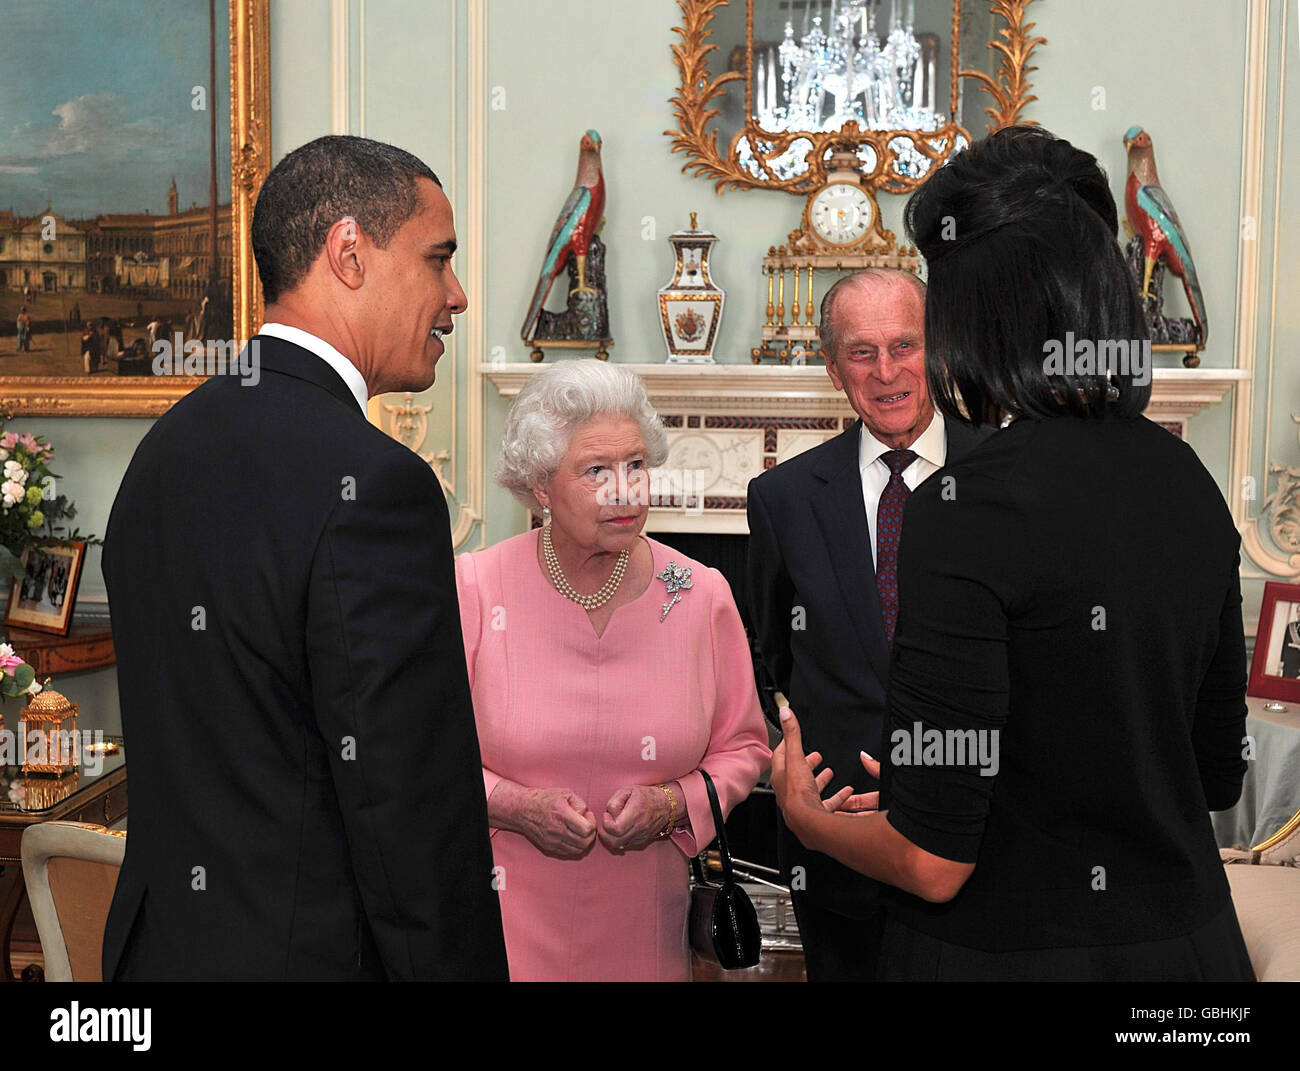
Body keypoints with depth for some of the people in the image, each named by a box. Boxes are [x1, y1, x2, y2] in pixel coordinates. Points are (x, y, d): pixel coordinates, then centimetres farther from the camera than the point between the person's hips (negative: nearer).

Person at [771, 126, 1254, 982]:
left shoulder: (966, 510, -23)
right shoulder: (1189, 481, -1)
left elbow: (933, 861, -21)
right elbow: (1218, 775, 9)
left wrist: (801, 812, -2)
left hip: (1007, 951, -6)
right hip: (1187, 940, 7)